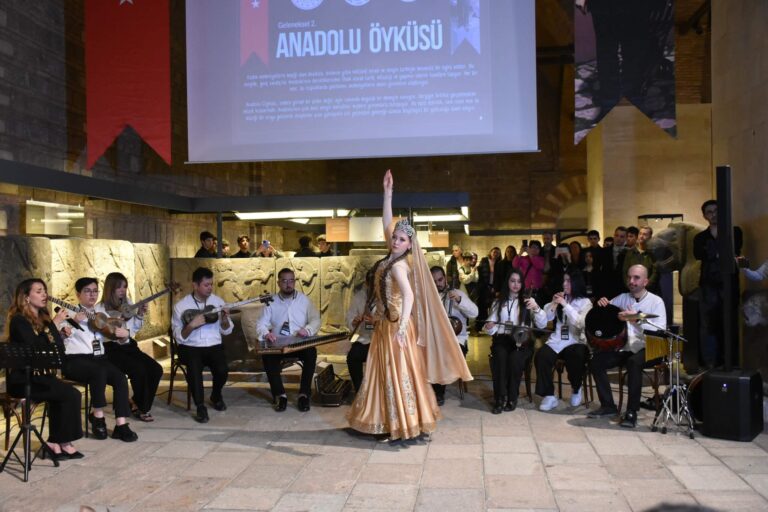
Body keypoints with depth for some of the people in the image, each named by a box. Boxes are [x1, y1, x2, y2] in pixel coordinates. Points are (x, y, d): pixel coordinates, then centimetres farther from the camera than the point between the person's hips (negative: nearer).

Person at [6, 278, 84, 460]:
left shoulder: (43, 318, 13)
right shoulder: (19, 321, -9)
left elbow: (58, 350, 13)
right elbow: (35, 350, -22)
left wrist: (60, 332, -3)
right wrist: (54, 324, -18)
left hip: (40, 375, 7)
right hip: (22, 379, -7)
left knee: (61, 397, -23)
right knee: (71, 395, -22)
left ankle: (56, 442, -12)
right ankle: (62, 442, -8)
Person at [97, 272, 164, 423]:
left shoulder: (128, 304, 10)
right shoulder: (100, 309, -8)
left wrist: (140, 315, 1)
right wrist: (121, 334, -30)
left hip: (129, 346, 6)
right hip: (112, 349, -6)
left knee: (156, 369, -14)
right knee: (139, 370, -29)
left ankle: (138, 404, 3)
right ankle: (141, 408, -7)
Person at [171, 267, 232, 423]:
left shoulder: (218, 301, 4)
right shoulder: (181, 306, -5)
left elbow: (226, 331, 8)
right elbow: (179, 337, -8)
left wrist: (224, 319, -13)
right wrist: (191, 325, -25)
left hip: (214, 346, 2)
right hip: (190, 347, -2)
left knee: (222, 370, -25)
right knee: (194, 368, -34)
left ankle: (216, 396, 10)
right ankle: (200, 407, -17)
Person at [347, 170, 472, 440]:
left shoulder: (398, 265, -18)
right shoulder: (394, 257, 4)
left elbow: (409, 295, -31)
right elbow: (387, 224, 10)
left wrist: (402, 326, -43)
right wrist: (387, 192, 6)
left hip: (396, 325, -9)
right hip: (387, 324, 9)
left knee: (399, 373, -4)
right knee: (389, 373, 12)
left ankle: (407, 427, 3)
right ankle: (397, 423, 20)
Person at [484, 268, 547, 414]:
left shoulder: (527, 301, 11)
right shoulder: (499, 301, 15)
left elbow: (542, 325, -2)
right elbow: (492, 327, 11)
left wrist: (536, 308, -19)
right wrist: (489, 327, -13)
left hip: (521, 340, -1)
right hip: (502, 338, 1)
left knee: (515, 357, -33)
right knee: (499, 356, -32)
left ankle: (512, 398, -15)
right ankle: (500, 398, -23)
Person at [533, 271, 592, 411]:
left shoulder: (585, 302, 3)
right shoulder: (560, 298, 15)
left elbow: (580, 323, -14)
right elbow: (546, 318, 9)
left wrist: (565, 305, -16)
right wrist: (553, 304, -6)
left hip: (576, 342, -3)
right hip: (557, 340, 3)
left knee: (575, 358, -34)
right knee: (541, 356, -26)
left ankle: (576, 389, -2)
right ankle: (549, 396, -19)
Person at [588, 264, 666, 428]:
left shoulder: (656, 301, -2)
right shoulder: (622, 298, 11)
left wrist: (637, 319, -27)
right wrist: (602, 305, -6)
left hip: (646, 349, -5)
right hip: (624, 347, 5)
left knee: (634, 362, -36)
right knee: (595, 361, -16)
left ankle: (632, 411, -24)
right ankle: (608, 406, -2)